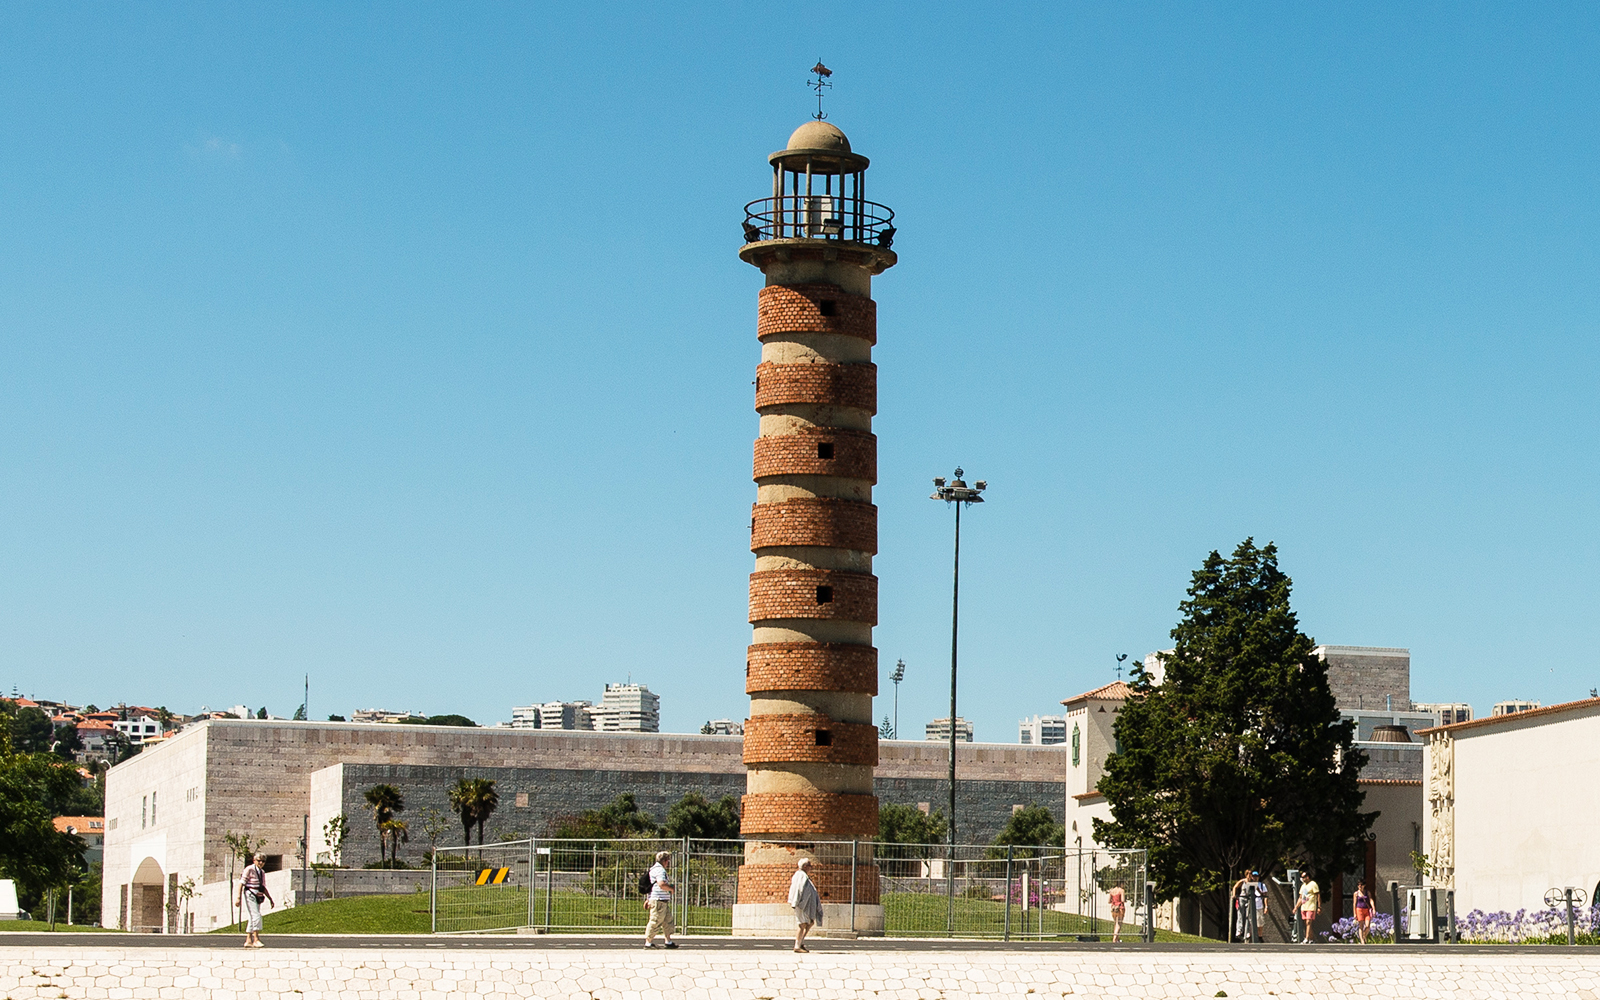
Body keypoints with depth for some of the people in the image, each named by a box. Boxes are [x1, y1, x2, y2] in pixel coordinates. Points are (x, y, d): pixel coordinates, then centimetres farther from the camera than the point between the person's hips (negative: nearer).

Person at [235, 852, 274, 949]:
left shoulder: (262, 872, 16)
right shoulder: (249, 869, -6)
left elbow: (263, 887, 22)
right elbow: (241, 883, -9)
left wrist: (270, 899, 17)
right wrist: (239, 898, -16)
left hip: (258, 896, 8)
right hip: (250, 894, -8)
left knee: (251, 919, 8)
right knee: (256, 916, -16)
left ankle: (248, 941, 11)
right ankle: (256, 940, -17)